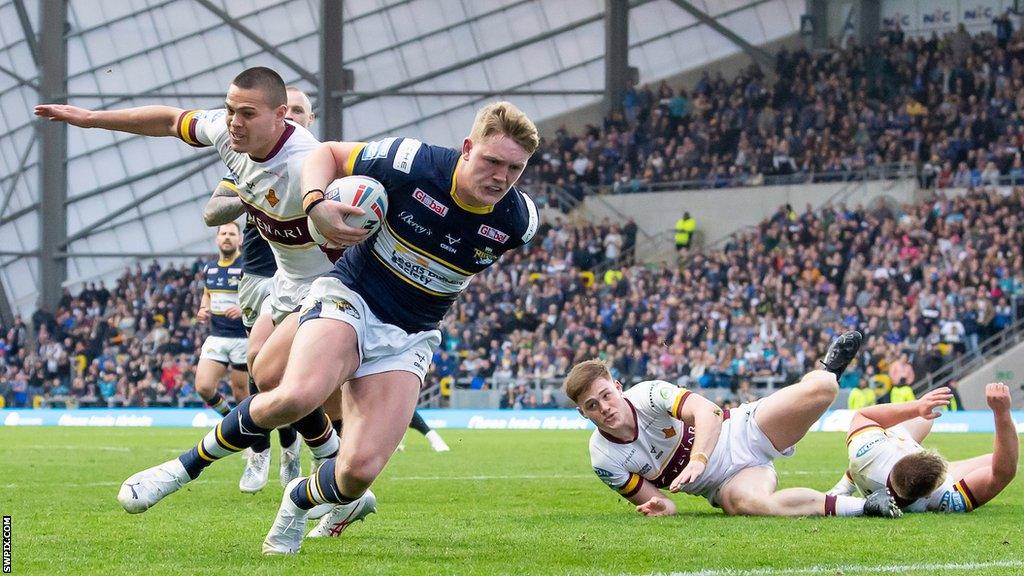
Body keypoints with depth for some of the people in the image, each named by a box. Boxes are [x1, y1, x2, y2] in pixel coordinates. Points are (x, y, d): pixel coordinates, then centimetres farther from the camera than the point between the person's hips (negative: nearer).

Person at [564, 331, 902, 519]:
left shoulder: (648, 394, -15)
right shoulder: (605, 461, -10)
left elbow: (707, 411, -28)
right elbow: (652, 501, -3)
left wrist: (698, 460, -45)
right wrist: (661, 508, -29)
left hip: (744, 431, 1)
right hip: (725, 485, 0)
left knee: (820, 388, -19)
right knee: (747, 501, -41)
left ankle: (829, 371, 25)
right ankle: (860, 506, -31)